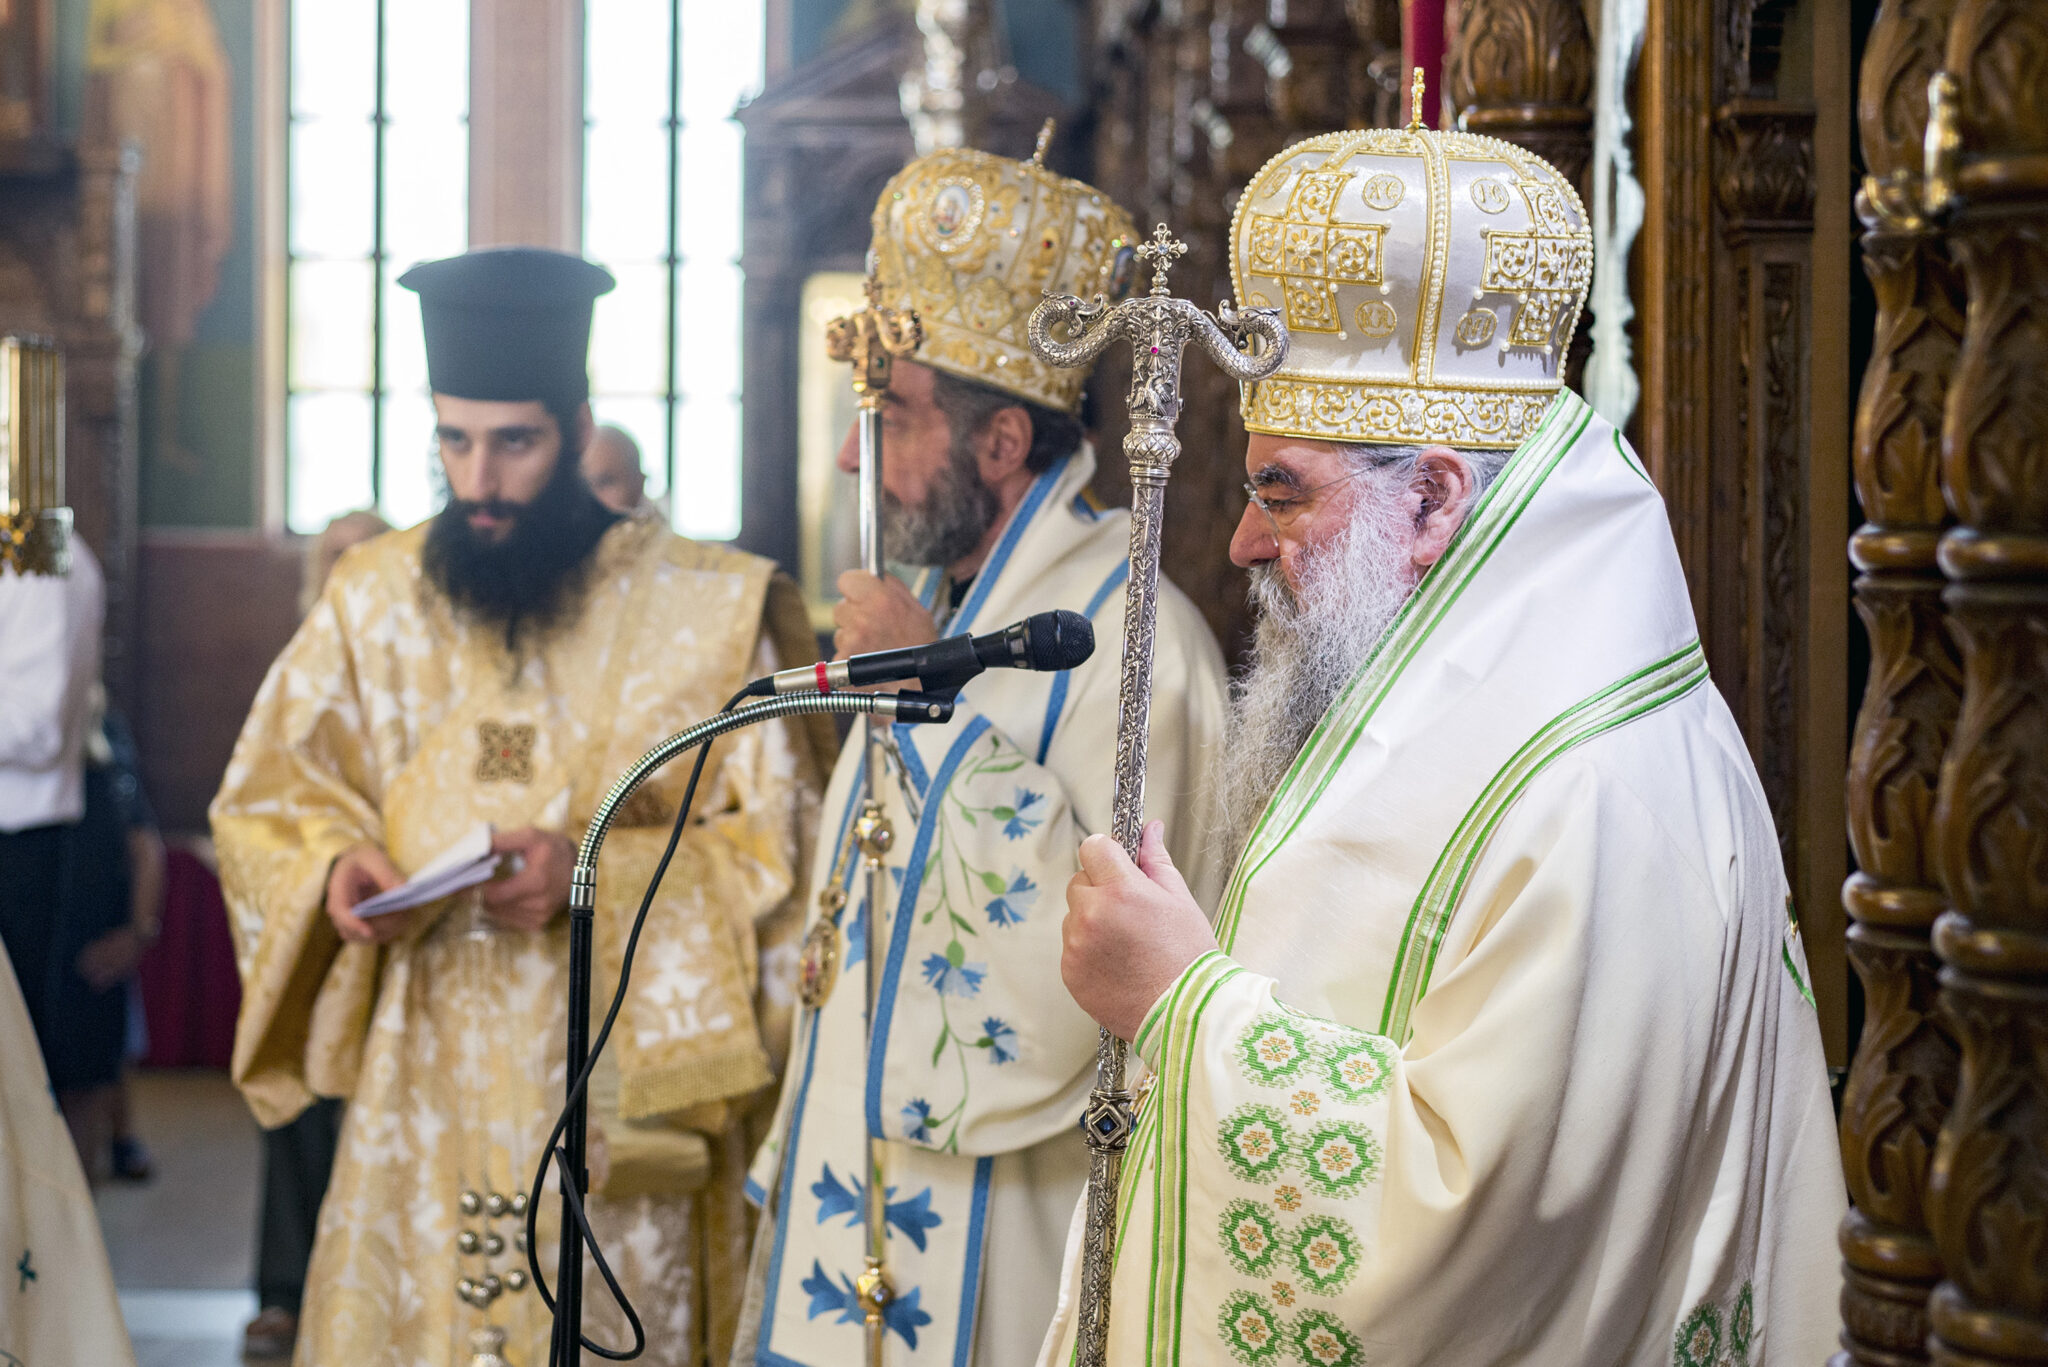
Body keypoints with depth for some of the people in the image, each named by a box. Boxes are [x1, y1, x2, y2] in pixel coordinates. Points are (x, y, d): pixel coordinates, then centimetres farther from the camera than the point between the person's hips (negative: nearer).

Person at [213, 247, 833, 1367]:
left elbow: (781, 844, -5)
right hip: (418, 1091, 3)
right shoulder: (373, 596, 6)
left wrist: (600, 874, -19)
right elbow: (262, 798, 11)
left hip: (619, 1094, -2)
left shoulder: (707, 610, -4)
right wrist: (331, 867, -10)